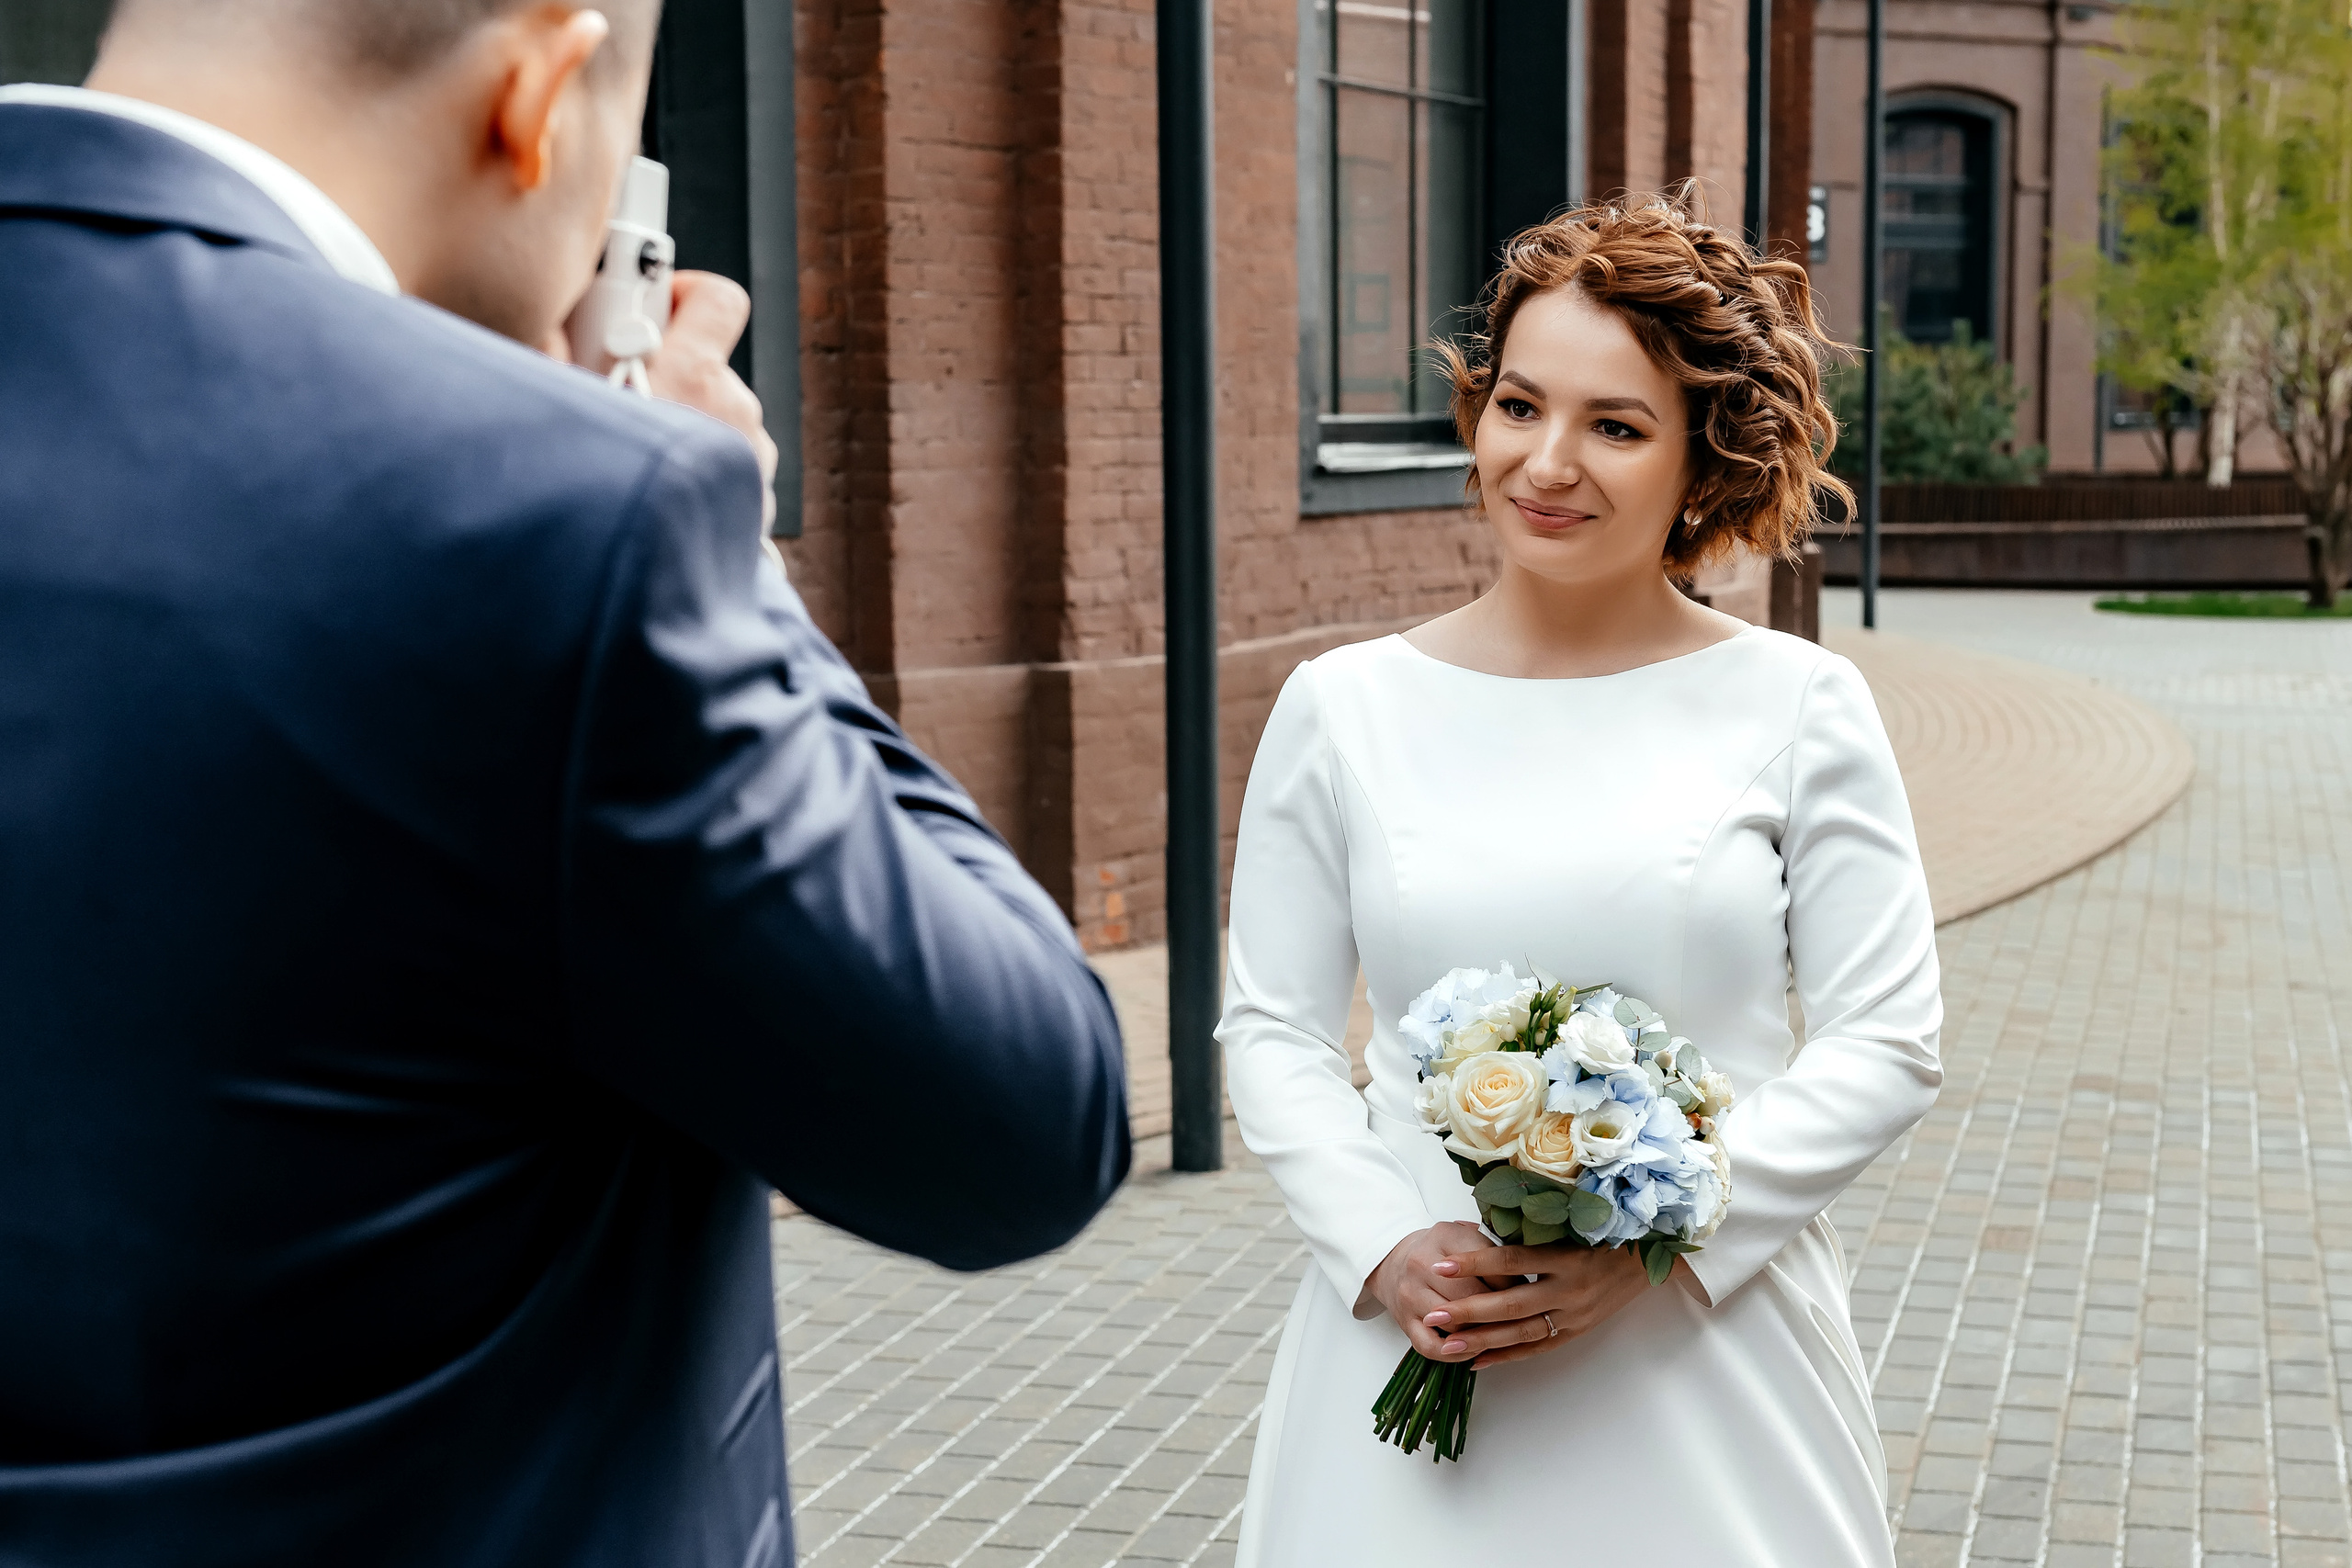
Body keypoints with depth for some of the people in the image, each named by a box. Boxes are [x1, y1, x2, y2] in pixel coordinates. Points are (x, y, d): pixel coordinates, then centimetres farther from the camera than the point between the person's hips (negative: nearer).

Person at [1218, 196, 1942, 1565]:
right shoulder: (1344, 709, 1)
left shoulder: (1798, 709, -2)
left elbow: (1887, 1044, -3)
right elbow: (1274, 1028, 4)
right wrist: (1388, 1253, -10)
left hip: (1714, 1364, -1)